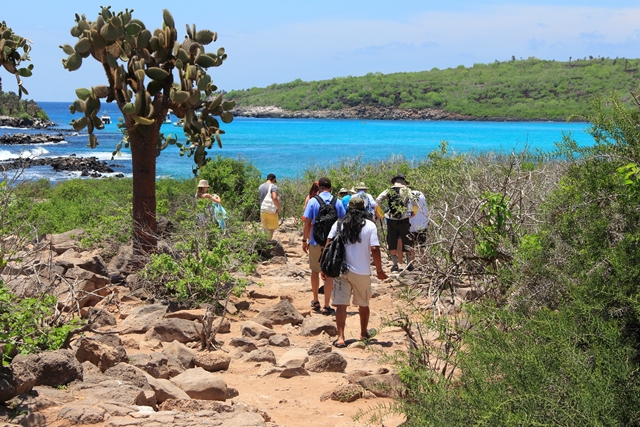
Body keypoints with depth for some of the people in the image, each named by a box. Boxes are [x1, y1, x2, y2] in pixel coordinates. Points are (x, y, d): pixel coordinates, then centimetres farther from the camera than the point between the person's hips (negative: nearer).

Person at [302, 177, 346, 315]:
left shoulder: (313, 201, -6)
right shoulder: (337, 202, -1)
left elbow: (307, 223, -7)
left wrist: (304, 240, 1)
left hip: (316, 242, 0)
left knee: (315, 271, 17)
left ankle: (315, 302, 27)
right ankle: (326, 306, 2)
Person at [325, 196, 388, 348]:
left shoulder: (339, 225, 1)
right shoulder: (370, 226, -6)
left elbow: (328, 245, -3)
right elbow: (374, 249, -11)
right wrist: (379, 270, 0)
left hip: (342, 271, 0)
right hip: (362, 272, 0)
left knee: (341, 304, -1)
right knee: (363, 304, 19)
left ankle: (340, 338, -12)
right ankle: (364, 333, 37)